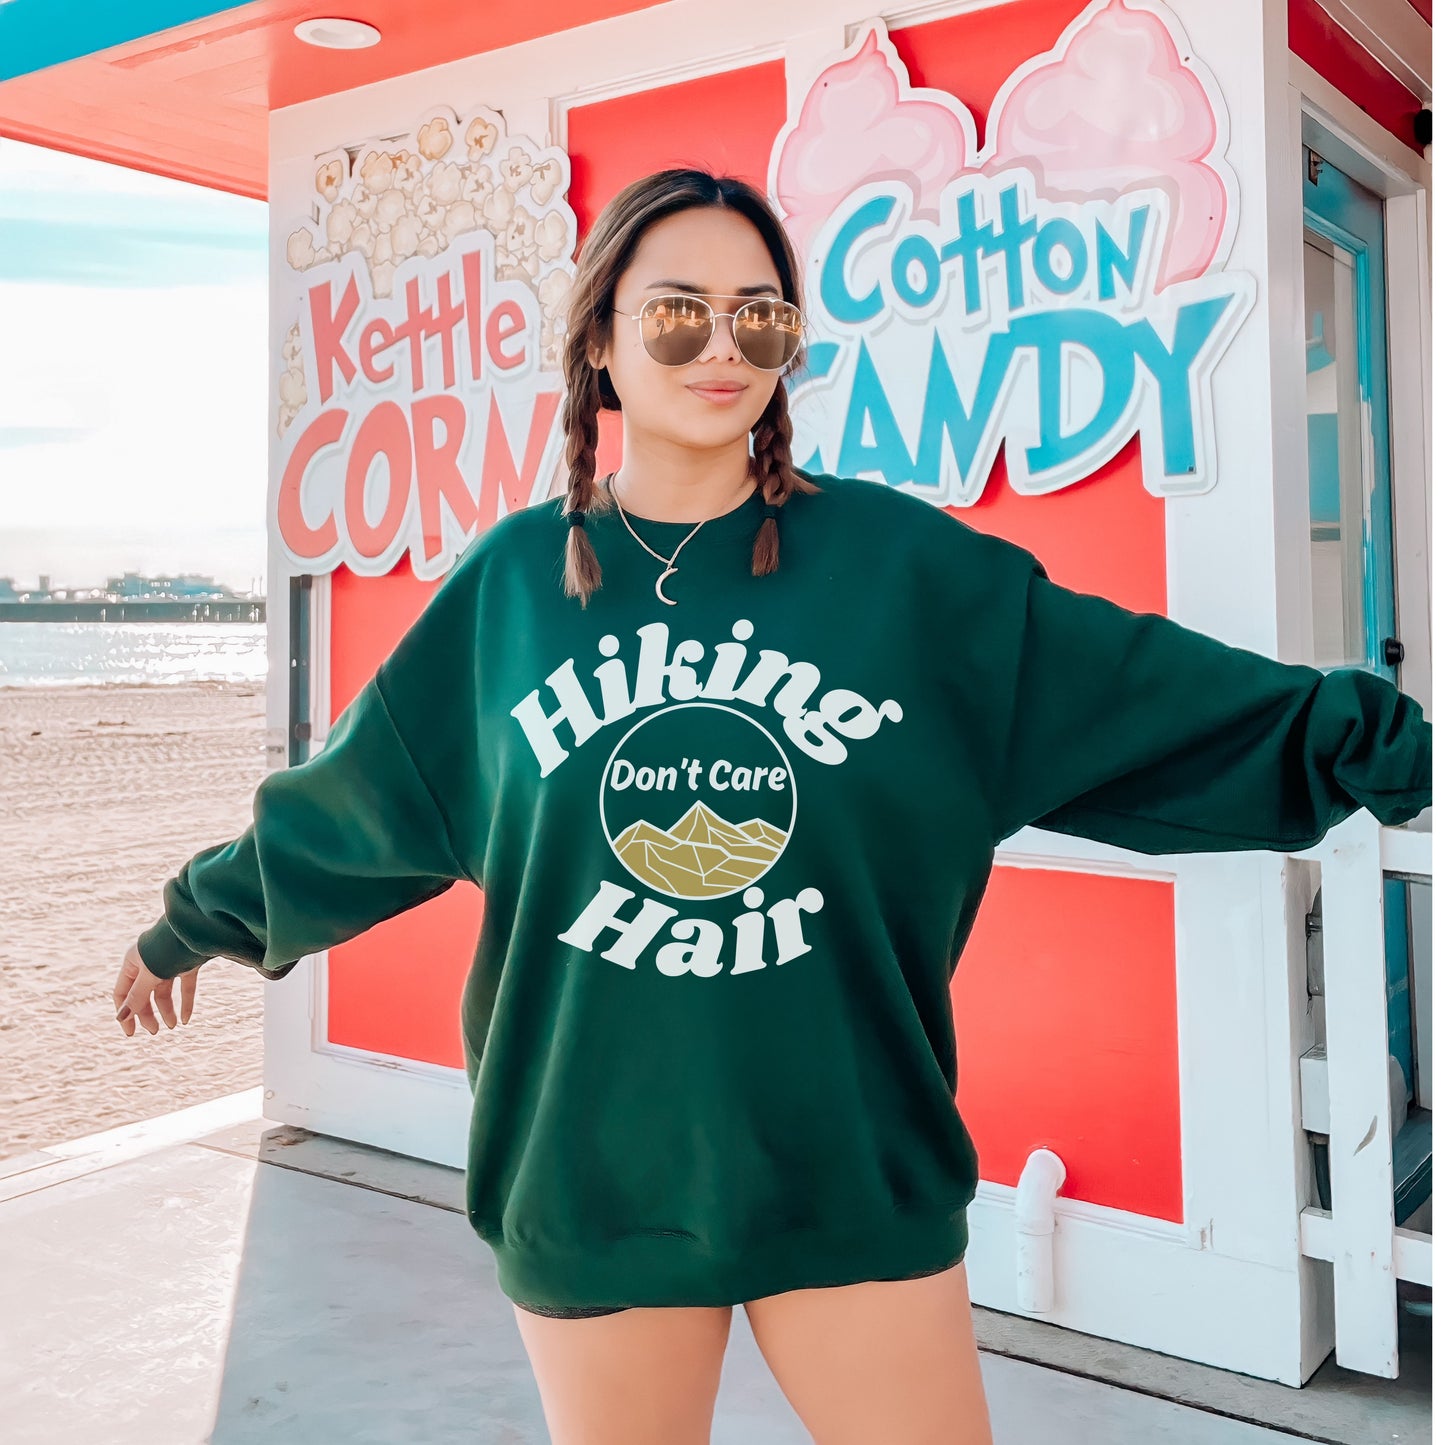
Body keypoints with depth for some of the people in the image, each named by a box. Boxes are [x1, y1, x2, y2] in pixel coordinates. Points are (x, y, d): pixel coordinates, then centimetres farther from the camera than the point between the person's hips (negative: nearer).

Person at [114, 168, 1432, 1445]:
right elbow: (353, 796, 12)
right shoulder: (513, 579, 1)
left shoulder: (902, 562, -3)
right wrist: (193, 923, 22)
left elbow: (1150, 692, -3)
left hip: (855, 1178, -1)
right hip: (590, 1185, 2)